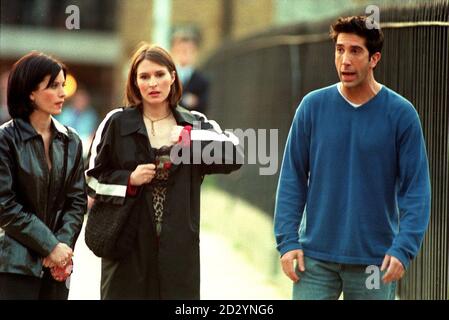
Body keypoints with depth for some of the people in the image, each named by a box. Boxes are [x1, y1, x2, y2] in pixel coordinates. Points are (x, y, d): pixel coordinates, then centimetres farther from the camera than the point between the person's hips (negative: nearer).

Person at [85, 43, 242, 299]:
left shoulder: (195, 125, 9)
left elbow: (234, 155, -6)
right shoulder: (116, 123, 5)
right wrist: (129, 180, -8)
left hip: (178, 249, 1)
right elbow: (94, 177, 8)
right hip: (128, 249, -1)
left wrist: (191, 138, -15)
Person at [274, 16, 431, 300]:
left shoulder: (401, 114, -4)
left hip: (374, 260, -1)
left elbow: (416, 189, -5)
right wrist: (287, 240, -5)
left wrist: (404, 248, -16)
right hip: (316, 257, 1)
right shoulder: (313, 106, 1)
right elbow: (293, 178, 3)